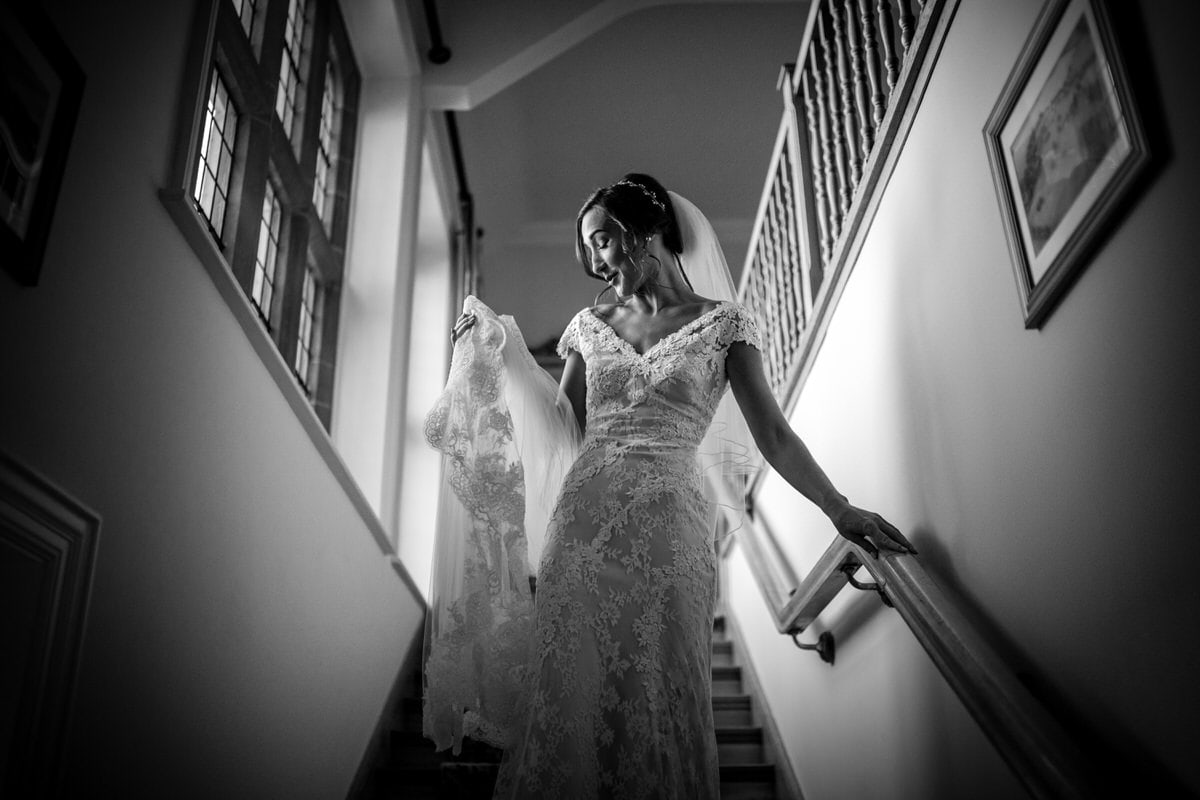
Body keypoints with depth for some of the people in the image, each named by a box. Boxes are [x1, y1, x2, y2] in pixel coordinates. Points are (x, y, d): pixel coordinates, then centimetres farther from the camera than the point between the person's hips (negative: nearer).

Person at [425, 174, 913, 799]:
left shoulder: (721, 321, 5)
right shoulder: (590, 324, 15)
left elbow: (772, 433, 1)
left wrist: (837, 508, -9)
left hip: (668, 525, -3)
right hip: (581, 519, 3)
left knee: (658, 696, -1)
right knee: (569, 690, -1)